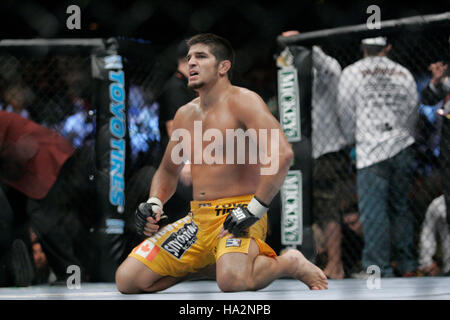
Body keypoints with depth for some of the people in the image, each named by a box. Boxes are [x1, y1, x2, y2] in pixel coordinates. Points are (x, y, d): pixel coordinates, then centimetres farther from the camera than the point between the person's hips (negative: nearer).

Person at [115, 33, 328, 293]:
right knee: (127, 280, -7)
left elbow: (282, 154, -20)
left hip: (238, 216, -7)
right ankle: (208, 264, 12)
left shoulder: (242, 102, -7)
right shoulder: (185, 114, 16)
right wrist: (154, 202, 8)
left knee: (231, 280, -38)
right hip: (198, 219, 7)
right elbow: (168, 171, 29)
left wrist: (254, 209, -24)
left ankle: (291, 263, -4)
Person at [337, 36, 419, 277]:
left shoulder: (351, 73, -1)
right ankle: (407, 265, 16)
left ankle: (378, 269, -9)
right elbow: (411, 111, 14)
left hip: (371, 150, -4)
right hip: (402, 148, 4)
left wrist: (356, 140, 19)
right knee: (400, 208, 14)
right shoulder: (404, 73, 10)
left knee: (373, 212, -4)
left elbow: (346, 116, 3)